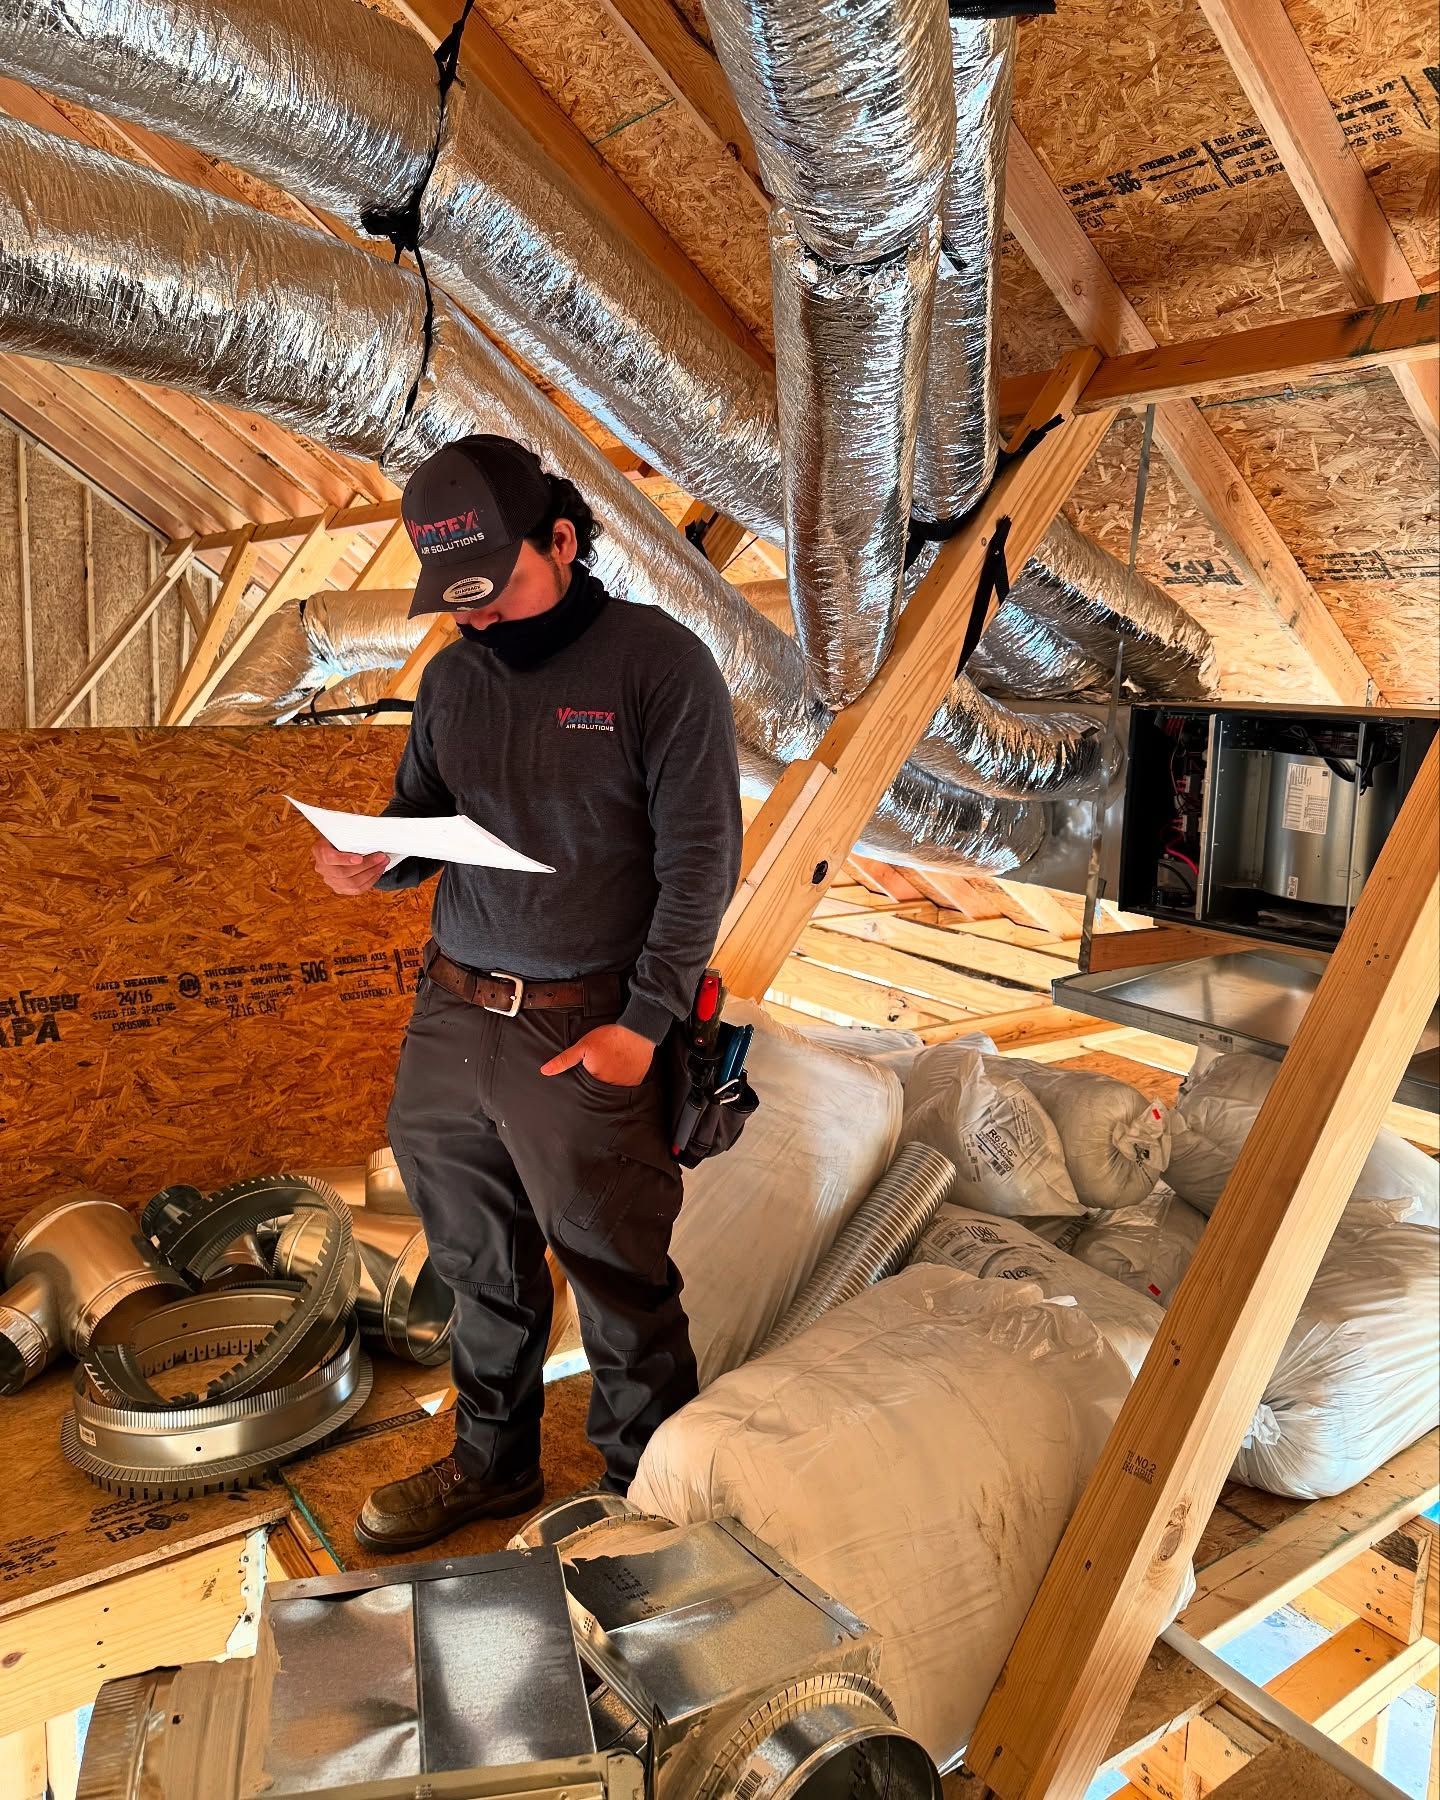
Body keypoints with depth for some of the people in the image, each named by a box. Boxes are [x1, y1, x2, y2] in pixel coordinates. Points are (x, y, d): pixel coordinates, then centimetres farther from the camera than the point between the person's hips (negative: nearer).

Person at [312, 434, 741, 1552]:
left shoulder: (659, 662, -9)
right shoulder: (453, 675, 8)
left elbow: (701, 861, -10)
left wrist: (644, 1022, -13)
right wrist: (369, 861, -7)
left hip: (585, 1035, -6)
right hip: (449, 1015, 6)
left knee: (618, 1278, 6)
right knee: (479, 1263, 19)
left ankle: (649, 1492, 29)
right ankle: (492, 1463, 41)